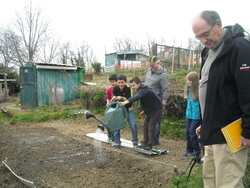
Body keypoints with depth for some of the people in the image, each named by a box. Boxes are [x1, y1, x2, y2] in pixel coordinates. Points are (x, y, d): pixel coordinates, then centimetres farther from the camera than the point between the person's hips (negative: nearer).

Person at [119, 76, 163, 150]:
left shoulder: (143, 90, -25)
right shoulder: (141, 90, 6)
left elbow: (136, 97, -45)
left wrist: (126, 102, -57)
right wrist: (144, 110, 16)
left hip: (156, 109, -10)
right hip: (150, 110, 10)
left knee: (151, 127, -7)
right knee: (145, 126, 11)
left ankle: (149, 145, 2)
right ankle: (144, 143, 20)